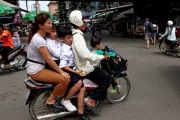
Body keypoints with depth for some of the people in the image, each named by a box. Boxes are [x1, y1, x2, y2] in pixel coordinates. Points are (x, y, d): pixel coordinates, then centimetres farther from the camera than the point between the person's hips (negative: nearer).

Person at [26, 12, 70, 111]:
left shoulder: (38, 36, 11)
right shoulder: (39, 40, -20)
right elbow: (48, 59, -22)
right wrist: (62, 72, -19)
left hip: (36, 68, 10)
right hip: (36, 71, -10)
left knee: (59, 74, 20)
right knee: (65, 79, -19)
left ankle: (48, 94, 26)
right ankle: (50, 101, -3)